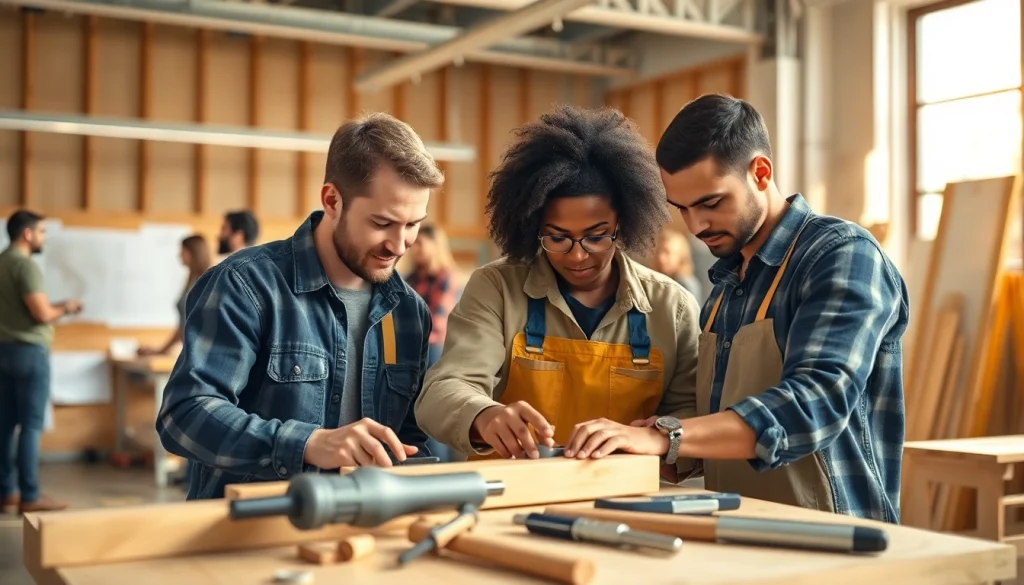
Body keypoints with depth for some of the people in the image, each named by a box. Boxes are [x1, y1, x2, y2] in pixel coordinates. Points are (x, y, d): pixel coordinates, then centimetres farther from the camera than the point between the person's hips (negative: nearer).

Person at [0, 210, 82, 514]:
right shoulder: (25, 264, -15)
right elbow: (42, 314, -20)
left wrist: (56, 306, 16)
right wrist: (64, 308, -2)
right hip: (28, 351, -9)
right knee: (31, 425, -5)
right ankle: (29, 497, -2)